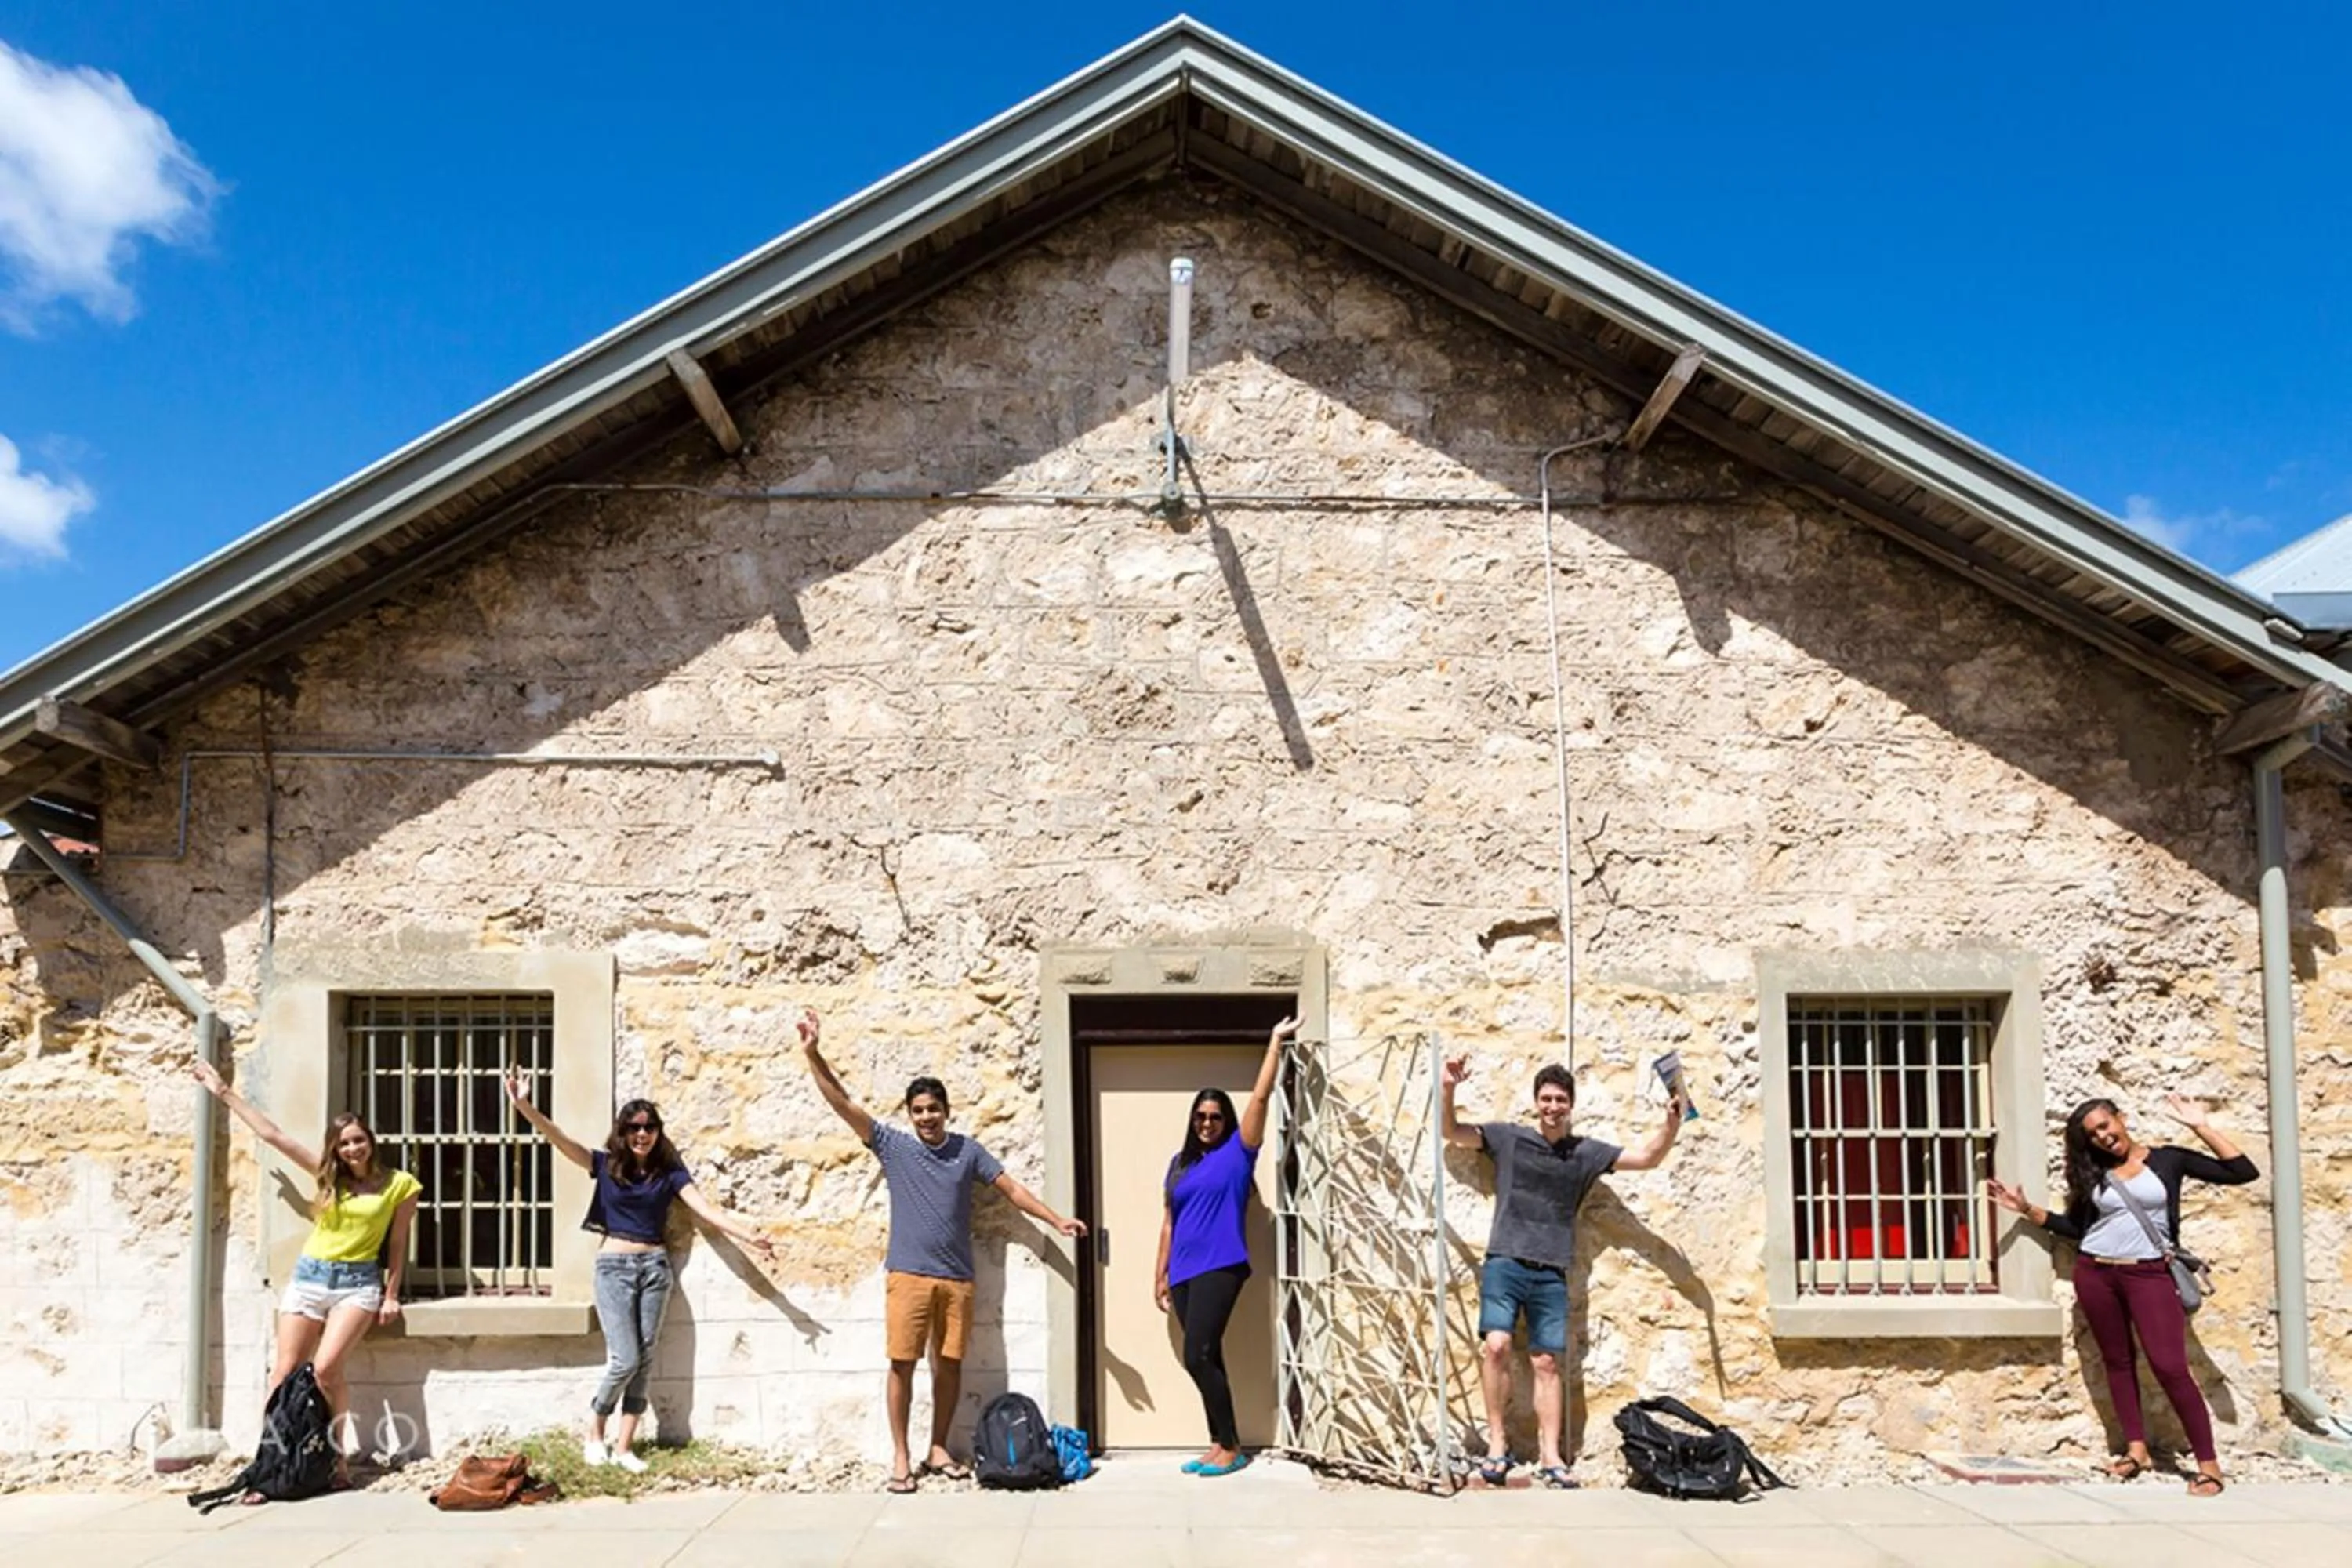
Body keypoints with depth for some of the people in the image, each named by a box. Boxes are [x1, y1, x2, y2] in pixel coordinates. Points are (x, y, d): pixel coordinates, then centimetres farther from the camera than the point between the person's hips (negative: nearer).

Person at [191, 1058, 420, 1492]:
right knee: (284, 1372, 0)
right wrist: (225, 1093, 9)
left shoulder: (400, 1184, -2)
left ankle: (340, 1459, -8)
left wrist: (392, 1295, 2)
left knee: (326, 1368, -20)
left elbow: (397, 1244, 4)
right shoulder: (328, 1173, 6)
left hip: (358, 1282, -4)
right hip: (309, 1276, 4)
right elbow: (271, 1133, 8)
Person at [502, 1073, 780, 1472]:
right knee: (625, 1360, -8)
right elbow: (560, 1140, -12)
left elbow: (706, 1210, -5)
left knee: (644, 1359, 2)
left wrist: (748, 1236, -19)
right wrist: (524, 1106, -27)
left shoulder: (669, 1172, 3)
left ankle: (624, 1444, 11)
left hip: (655, 1266, 2)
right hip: (614, 1266, -2)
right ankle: (594, 1434, 15)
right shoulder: (606, 1165, 0)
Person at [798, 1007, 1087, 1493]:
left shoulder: (968, 1151, 6)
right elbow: (842, 1101, -2)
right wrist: (811, 1052, -10)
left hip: (956, 1277, 2)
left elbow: (1012, 1189, 8)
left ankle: (938, 1449, 20)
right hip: (907, 1275, -2)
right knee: (903, 1363, -2)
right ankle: (900, 1456, 7)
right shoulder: (893, 1145, 2)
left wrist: (1058, 1221, 1)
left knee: (949, 1363, 7)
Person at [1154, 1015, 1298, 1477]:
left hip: (1220, 1268, -6)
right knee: (1206, 1358, 8)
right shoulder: (1181, 1163, 14)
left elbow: (1260, 1097, -4)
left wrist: (1276, 1041, -4)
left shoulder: (1238, 1152, 2)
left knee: (1198, 1356, -12)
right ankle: (1219, 1444, 15)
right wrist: (1160, 1274, 15)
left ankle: (1232, 1447, -2)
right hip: (1184, 1273, 6)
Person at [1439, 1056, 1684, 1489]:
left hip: (1551, 1274, 2)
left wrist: (1672, 1123, -6)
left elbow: (1648, 1158, 11)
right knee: (1496, 1345, -18)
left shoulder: (1586, 1153, 11)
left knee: (1546, 1363, 2)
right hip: (1505, 1263, -2)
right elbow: (1451, 1133, 6)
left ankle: (1550, 1458, 8)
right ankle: (1497, 1444, -7)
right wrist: (1447, 1090, -11)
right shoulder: (1508, 1137, 8)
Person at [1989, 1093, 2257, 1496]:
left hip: (2149, 1275, -4)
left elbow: (2243, 1172, -5)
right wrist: (2028, 1209, 7)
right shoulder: (2093, 1172, 9)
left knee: (2170, 1366, -10)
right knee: (2117, 1360, 9)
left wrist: (2201, 1127, -9)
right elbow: (2076, 1227, 14)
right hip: (2095, 1274, 4)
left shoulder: (2168, 1159, 0)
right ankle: (2136, 1448, 17)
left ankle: (2208, 1462, -4)